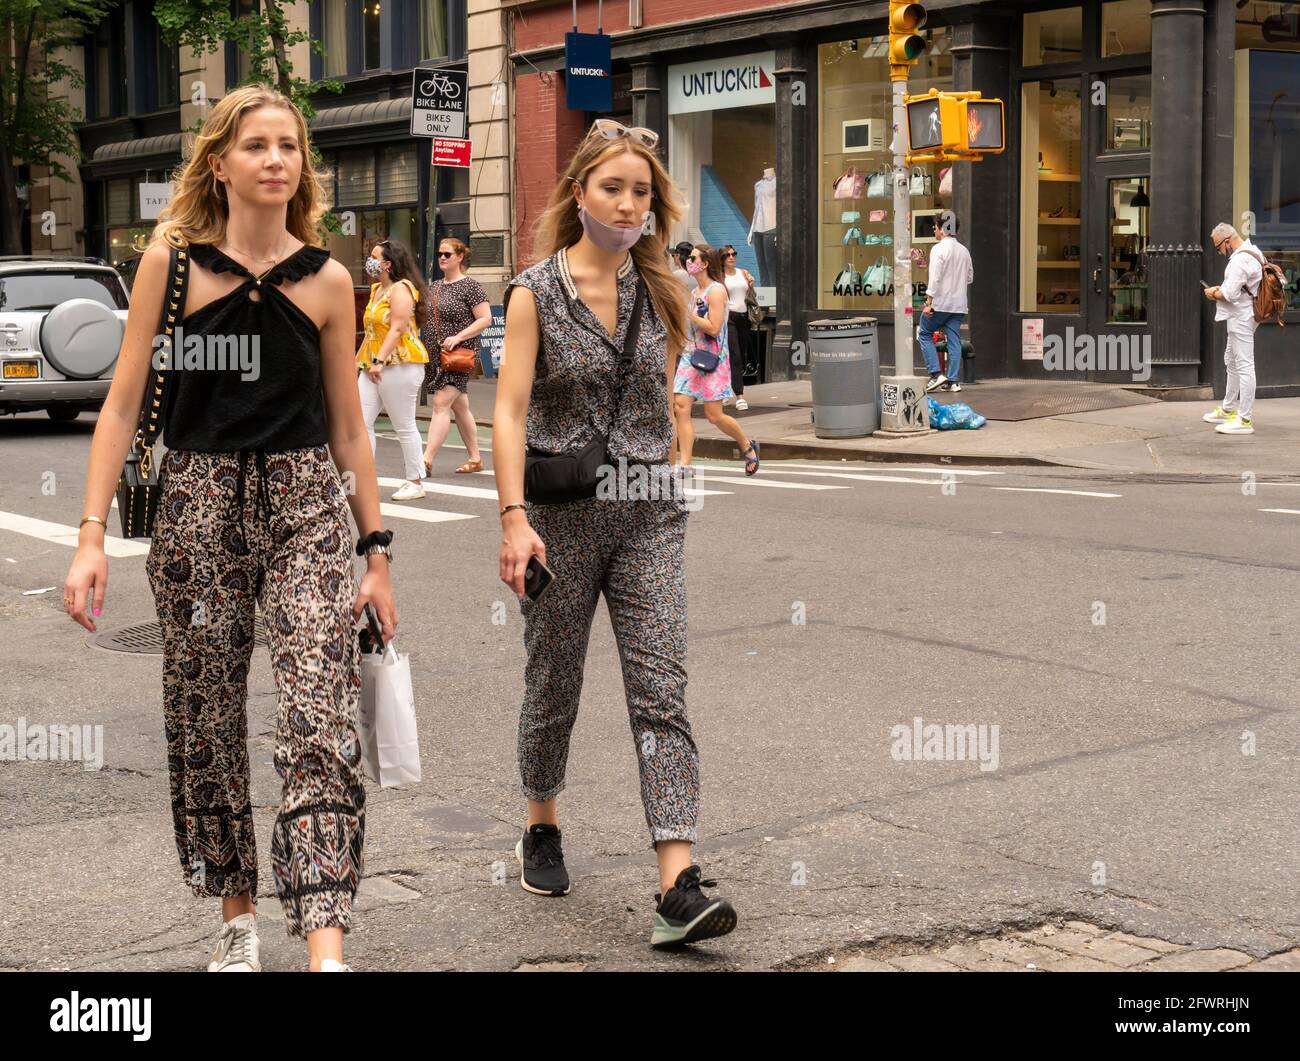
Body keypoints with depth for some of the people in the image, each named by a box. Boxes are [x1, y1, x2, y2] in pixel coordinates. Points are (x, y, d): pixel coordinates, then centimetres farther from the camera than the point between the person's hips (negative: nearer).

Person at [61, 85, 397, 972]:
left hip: (307, 507, 0)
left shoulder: (327, 280, 3)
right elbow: (124, 402, 0)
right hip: (197, 507, 0)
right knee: (206, 722, 9)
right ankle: (237, 918, 27)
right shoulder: (172, 262, -1)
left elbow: (346, 425, 10)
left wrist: (376, 551, 9)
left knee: (320, 717, -13)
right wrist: (93, 537, -7)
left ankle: (326, 945, -15)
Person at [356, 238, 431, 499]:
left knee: (404, 426, -1)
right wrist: (359, 359, 20)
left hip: (400, 364, -9)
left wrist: (379, 361, -25)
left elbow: (397, 329, -20)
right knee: (361, 421, 1)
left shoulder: (401, 289, -11)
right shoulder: (377, 289, 18)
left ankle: (415, 482, 9)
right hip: (374, 366, 9)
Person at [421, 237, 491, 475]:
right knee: (460, 406, 12)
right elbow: (427, 317, 26)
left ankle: (427, 460, -19)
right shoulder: (435, 287, 14)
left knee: (441, 404, -15)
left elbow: (485, 319, -13)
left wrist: (458, 337, -20)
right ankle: (475, 459, 19)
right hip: (436, 356, 8)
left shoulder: (470, 286, -8)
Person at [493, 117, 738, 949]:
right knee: (554, 684, 12)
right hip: (561, 512, -2)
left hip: (650, 513, 2)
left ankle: (679, 884, -14)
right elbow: (510, 411, -11)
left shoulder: (659, 292, 7)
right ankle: (542, 825, 37)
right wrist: (514, 516, -20)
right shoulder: (536, 291, -4)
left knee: (663, 692, -8)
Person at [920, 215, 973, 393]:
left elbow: (935, 278, -16)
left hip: (941, 303, -6)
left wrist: (929, 303, -15)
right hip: (959, 304, 6)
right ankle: (953, 380, 4)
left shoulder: (939, 249, -11)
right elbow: (970, 278, 17)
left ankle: (936, 374, -3)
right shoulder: (964, 251, 11)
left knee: (925, 334, 8)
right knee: (954, 341, 6)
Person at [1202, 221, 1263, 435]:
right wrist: (1221, 290, 8)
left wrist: (1214, 294, -5)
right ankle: (1228, 410, 34)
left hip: (1241, 318, -11)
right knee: (1232, 362, 22)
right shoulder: (1251, 253, 14)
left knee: (1244, 365, -9)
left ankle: (1245, 420, -8)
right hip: (1240, 317, 11)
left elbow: (1230, 294, -23)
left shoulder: (1240, 260, -21)